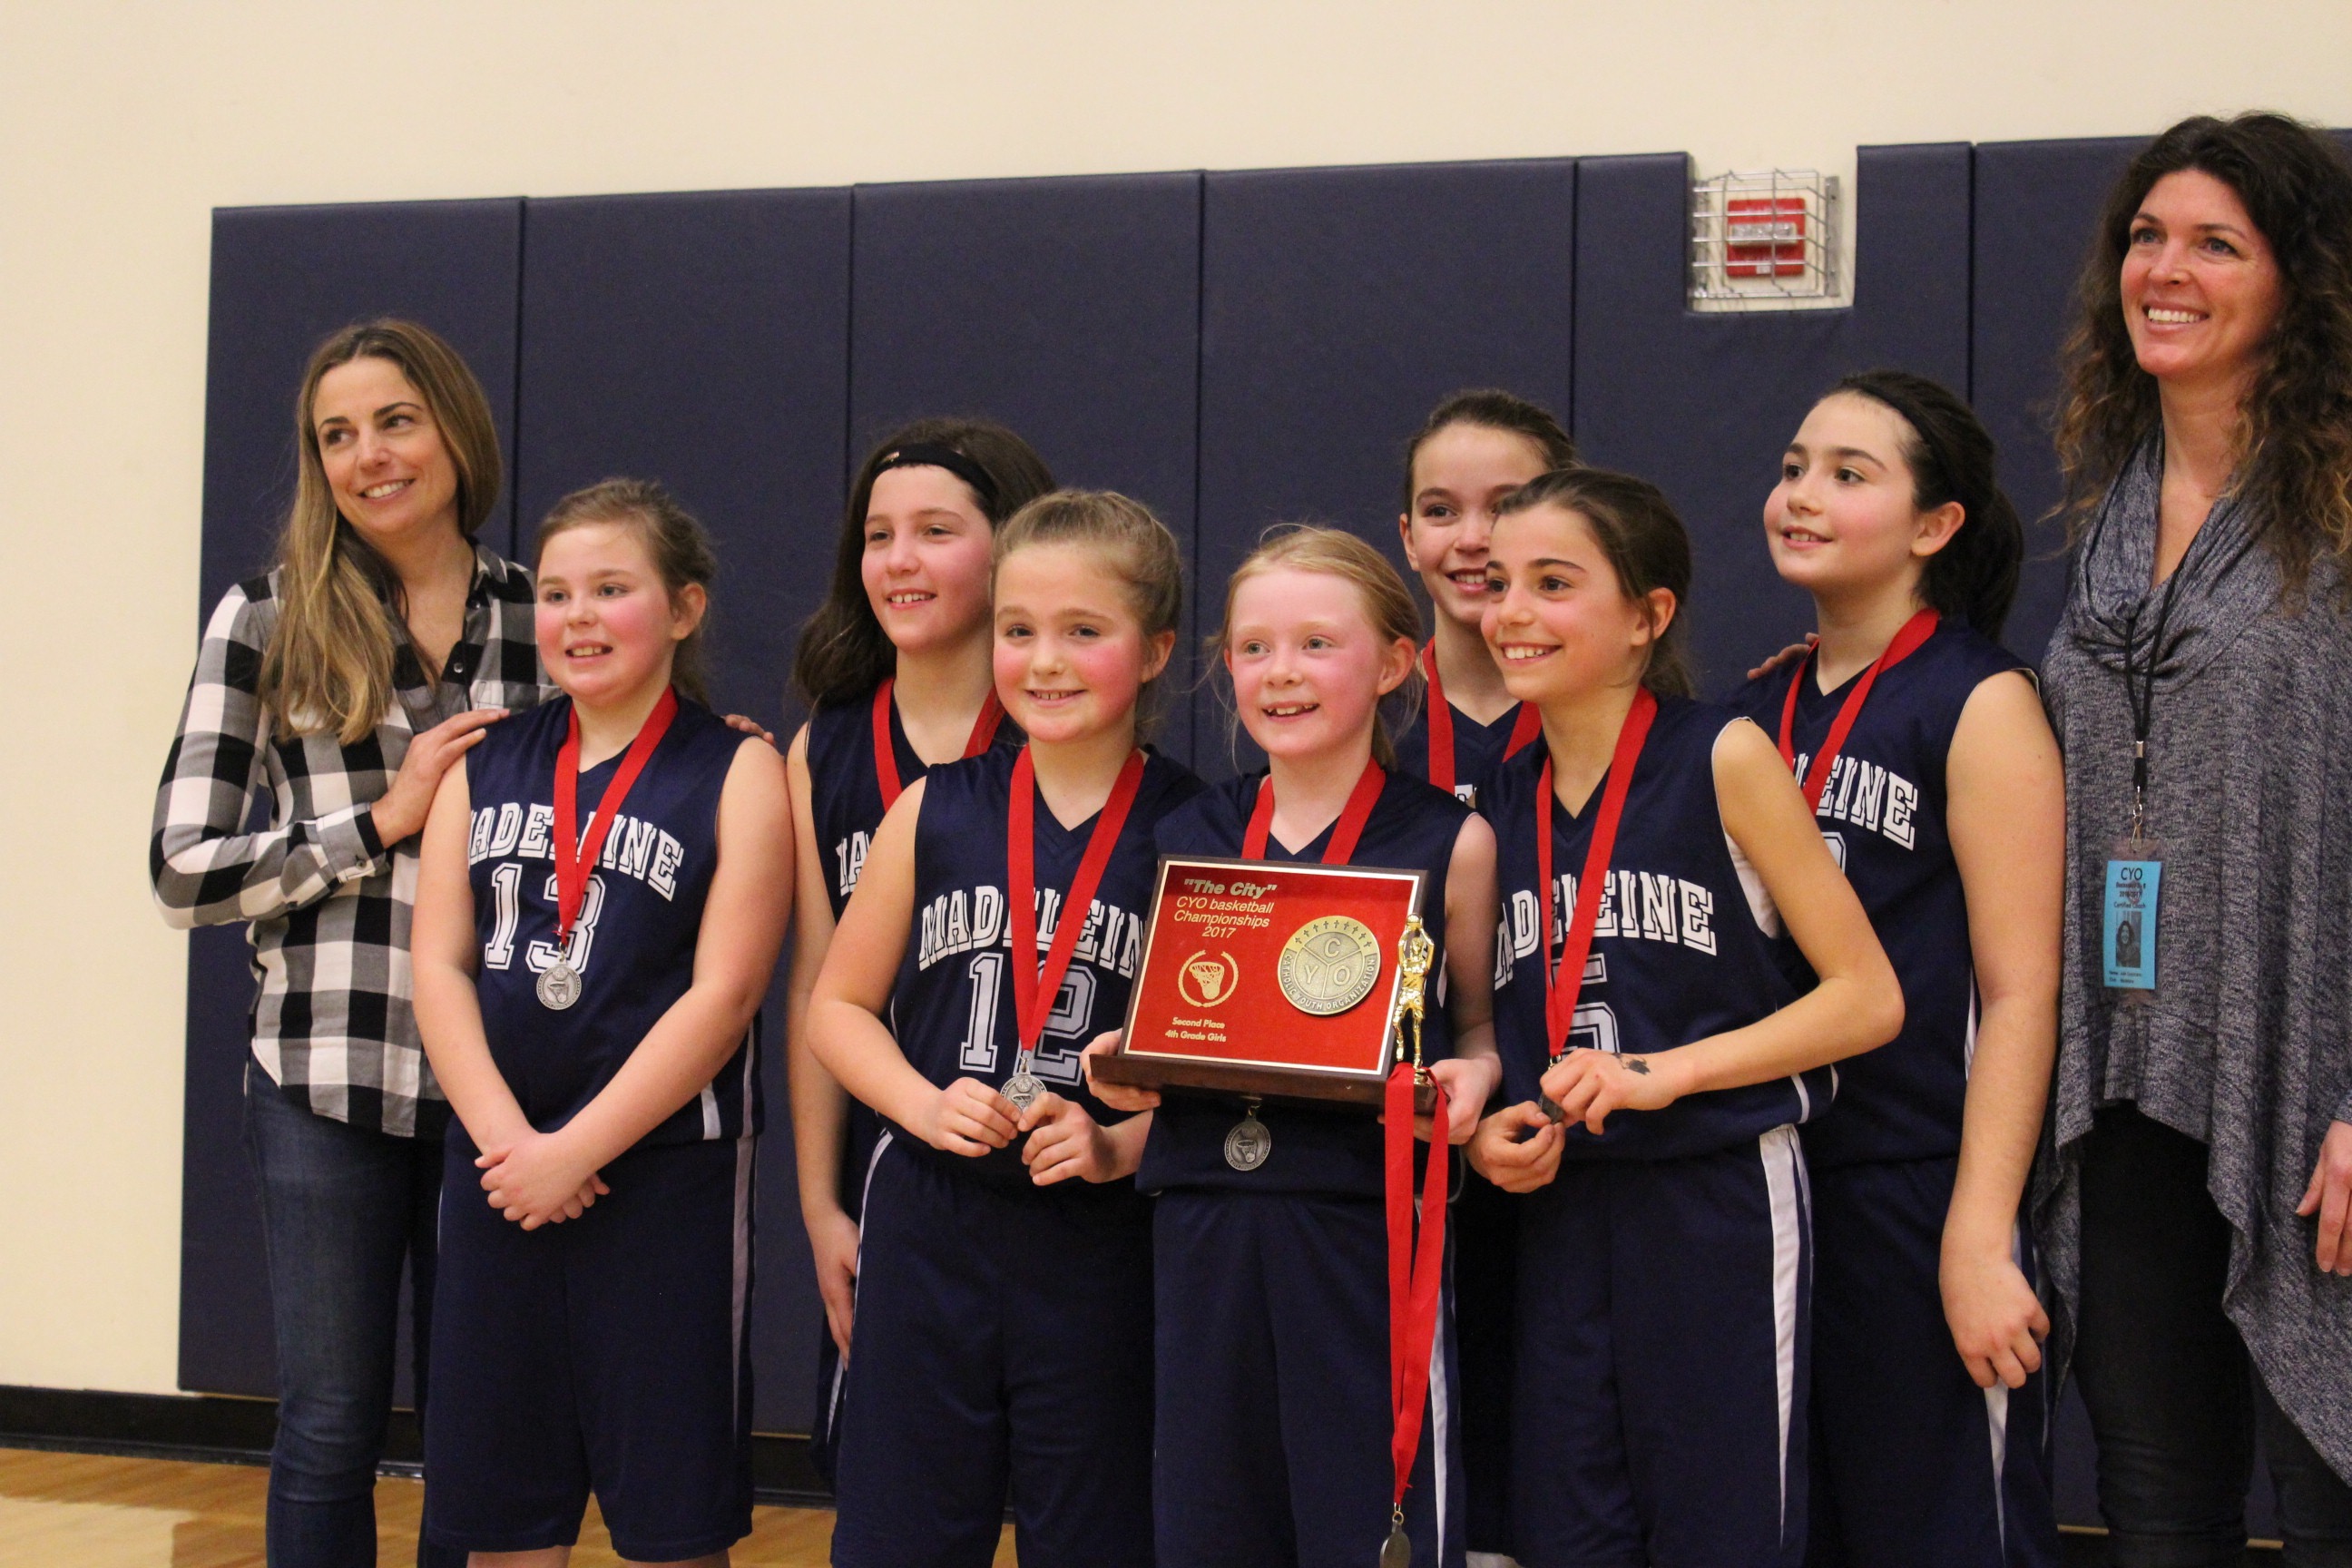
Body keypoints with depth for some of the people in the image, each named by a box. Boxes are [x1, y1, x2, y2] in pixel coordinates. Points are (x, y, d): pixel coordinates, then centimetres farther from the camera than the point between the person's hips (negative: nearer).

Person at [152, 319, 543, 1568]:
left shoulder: (537, 616, 6)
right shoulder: (267, 620, 1)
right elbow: (185, 868, -3)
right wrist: (386, 819, -10)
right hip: (326, 1079, -2)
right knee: (331, 1426, 6)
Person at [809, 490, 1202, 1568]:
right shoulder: (937, 813, 3)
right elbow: (838, 1005, 9)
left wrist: (1119, 1145, -17)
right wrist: (927, 1104, -8)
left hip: (1104, 1245, -2)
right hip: (929, 1234, 2)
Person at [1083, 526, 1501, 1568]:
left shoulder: (1450, 842, -1)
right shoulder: (1188, 837, 9)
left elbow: (1480, 1022, 7)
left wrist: (1473, 1075, -13)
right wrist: (1125, 1066, 0)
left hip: (1369, 1225, -3)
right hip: (1205, 1227, 4)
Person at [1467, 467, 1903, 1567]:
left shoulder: (1722, 757, -6)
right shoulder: (1504, 803, 9)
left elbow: (1867, 997, -8)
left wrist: (1665, 1072, -15)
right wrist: (1486, 1131, 0)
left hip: (1720, 1200, -5)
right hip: (1559, 1212, 5)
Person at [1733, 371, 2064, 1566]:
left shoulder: (1980, 703, -7)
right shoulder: (1756, 713, 11)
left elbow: (2018, 990, -13)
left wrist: (1980, 1241, -18)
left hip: (1919, 1189, -6)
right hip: (1765, 1182, 6)